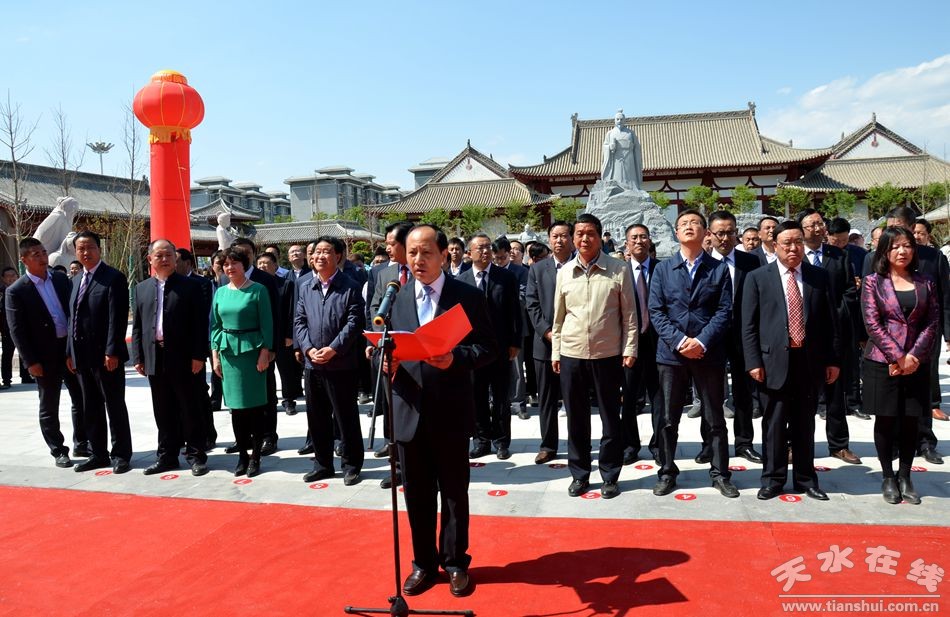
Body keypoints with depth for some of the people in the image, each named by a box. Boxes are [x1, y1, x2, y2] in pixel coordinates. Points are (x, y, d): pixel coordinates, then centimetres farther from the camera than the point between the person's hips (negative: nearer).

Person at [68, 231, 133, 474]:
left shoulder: (113, 278, -9)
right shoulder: (77, 280, 16)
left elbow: (117, 318, -16)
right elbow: (74, 318, 16)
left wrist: (112, 352, -20)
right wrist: (71, 352, 11)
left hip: (106, 355, -8)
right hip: (82, 356, 8)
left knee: (115, 406, 1)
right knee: (90, 408, 13)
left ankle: (121, 454, 10)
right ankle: (99, 454, 23)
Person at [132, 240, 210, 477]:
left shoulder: (190, 286, -1)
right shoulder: (142, 288, 12)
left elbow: (200, 323, -5)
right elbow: (137, 326, 12)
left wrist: (199, 355, -11)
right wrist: (138, 357, 6)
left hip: (184, 358, -4)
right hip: (154, 358, 4)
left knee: (191, 409, 3)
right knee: (163, 412, 11)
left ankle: (196, 455, 11)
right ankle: (167, 456, 21)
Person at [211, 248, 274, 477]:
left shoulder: (258, 290, -5)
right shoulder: (221, 292, 8)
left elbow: (267, 324, -6)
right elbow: (215, 325, 12)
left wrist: (264, 352, -12)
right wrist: (215, 354, 6)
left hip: (252, 350, -4)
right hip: (228, 351, 4)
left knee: (255, 405, 0)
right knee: (236, 406, 8)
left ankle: (255, 456, 10)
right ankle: (242, 455, 18)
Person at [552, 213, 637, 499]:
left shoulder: (619, 269, -3)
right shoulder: (564, 272, 4)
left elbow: (629, 314, -1)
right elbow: (558, 316, 9)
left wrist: (629, 349, -5)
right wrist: (555, 352, 8)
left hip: (607, 355, -2)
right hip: (571, 355, 2)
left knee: (610, 418, 8)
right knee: (576, 418, 11)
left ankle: (610, 476, 21)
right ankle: (579, 474, 24)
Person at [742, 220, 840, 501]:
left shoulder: (819, 276, 8)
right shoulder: (757, 278, 1)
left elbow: (829, 320, 9)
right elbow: (748, 325, -2)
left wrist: (832, 359, 4)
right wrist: (753, 362, -8)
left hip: (810, 361, 2)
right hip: (774, 361, -2)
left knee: (805, 424, 12)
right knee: (774, 424, 5)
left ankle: (805, 479, 25)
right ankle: (773, 479, 17)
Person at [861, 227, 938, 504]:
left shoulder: (925, 284, 8)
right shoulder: (873, 282, -1)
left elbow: (933, 322, 3)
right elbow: (872, 323, -7)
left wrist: (914, 356, -9)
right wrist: (897, 357, -14)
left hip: (915, 363, 3)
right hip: (882, 362, -2)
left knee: (910, 420, 7)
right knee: (885, 419, 4)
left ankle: (905, 476, 20)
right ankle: (887, 477, 17)